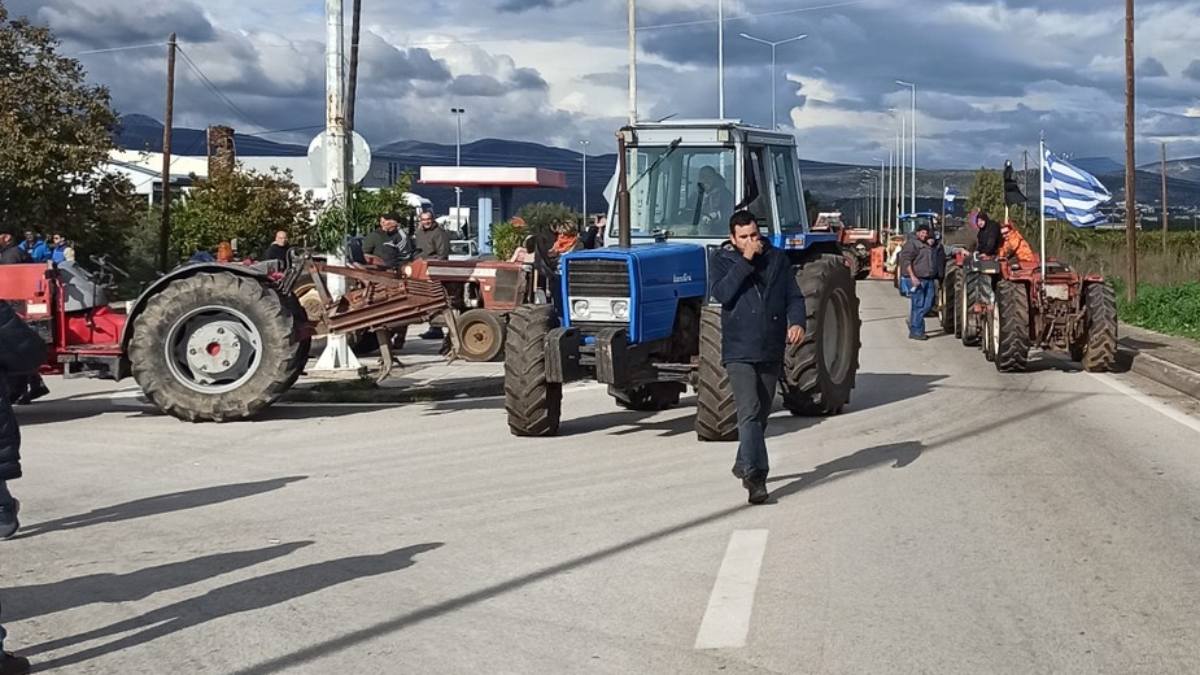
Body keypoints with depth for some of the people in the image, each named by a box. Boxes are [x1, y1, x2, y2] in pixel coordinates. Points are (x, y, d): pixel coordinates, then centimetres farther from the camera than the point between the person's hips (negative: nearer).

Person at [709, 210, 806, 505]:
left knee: (761, 414, 16)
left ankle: (743, 465, 35)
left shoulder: (777, 259, 8)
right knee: (749, 412, -17)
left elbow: (794, 296, 6)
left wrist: (797, 322, -13)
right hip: (739, 351, -4)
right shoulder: (723, 260, 0)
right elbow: (722, 294, -16)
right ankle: (755, 475, -22)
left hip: (771, 352, 4)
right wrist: (745, 261, -19)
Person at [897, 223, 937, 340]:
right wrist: (912, 276, -22)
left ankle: (912, 320, 28)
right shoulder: (911, 243, -5)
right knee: (918, 305, -7)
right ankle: (915, 331, -2)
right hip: (917, 279, -8)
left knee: (928, 304, 7)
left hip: (929, 279, 8)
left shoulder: (927, 244, 21)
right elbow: (906, 260, -15)